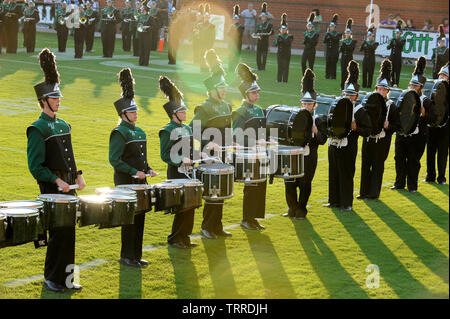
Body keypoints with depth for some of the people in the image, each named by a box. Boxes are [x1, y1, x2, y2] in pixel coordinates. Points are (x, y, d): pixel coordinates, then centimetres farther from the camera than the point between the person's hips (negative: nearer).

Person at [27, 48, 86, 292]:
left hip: (68, 187, 8)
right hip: (51, 189, -8)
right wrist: (56, 180, -22)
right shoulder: (37, 129, -10)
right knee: (58, 233, -5)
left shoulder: (63, 126, 15)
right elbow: (35, 166, -14)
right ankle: (51, 279, 7)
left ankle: (65, 278, 19)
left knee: (69, 233, 10)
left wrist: (77, 175, 7)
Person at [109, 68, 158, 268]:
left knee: (140, 217, 10)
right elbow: (114, 160, -17)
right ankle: (126, 256, 5)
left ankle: (136, 255, 19)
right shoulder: (119, 133, -12)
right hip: (126, 183, -8)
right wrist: (134, 172, -20)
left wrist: (148, 170, 6)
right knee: (130, 218, -4)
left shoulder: (140, 132, 14)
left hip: (140, 182, 8)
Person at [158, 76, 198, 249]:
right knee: (182, 206, -6)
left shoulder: (186, 128, 13)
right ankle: (174, 239, 5)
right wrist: (181, 160, -24)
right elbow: (165, 155, -15)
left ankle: (184, 238, 20)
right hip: (176, 173, -8)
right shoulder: (167, 131, -12)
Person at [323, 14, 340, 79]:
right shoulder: (327, 33, 10)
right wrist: (326, 34, -14)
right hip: (328, 50, 3)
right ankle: (327, 75, 6)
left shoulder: (337, 34, 1)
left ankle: (333, 75, -2)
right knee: (327, 63, 0)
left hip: (334, 51, -3)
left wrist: (329, 34, -21)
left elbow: (335, 39, -18)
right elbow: (324, 41, -1)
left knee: (333, 63, -6)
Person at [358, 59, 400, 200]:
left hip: (382, 140, -3)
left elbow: (397, 125, 0)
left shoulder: (391, 106, -4)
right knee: (365, 165, 9)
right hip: (368, 138, 3)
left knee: (378, 166, 4)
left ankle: (374, 193, 12)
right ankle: (364, 192, 19)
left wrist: (388, 126, -18)